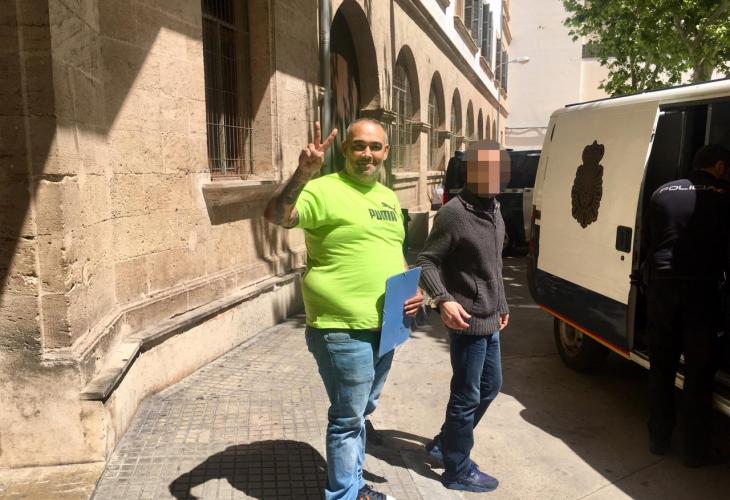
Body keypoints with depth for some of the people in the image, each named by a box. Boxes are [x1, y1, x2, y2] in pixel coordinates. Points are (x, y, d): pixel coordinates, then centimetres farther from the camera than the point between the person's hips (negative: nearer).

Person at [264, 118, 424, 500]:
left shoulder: (389, 197, 13)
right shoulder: (326, 190, -13)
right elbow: (277, 216, -28)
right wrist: (303, 173, -41)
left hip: (385, 328, 8)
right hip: (343, 330, -8)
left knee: (362, 412, 22)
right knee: (348, 418, 4)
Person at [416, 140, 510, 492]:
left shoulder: (493, 211, 10)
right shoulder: (454, 213, -17)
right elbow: (426, 262, -16)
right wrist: (444, 300, -30)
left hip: (490, 321, 9)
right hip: (468, 321, -9)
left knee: (490, 386, 20)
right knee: (467, 396, 2)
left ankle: (444, 443, 36)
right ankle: (458, 471, 20)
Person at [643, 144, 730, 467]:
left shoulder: (662, 193, 12)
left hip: (661, 286, 4)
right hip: (701, 289, -4)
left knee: (661, 368, 15)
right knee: (699, 373, 7)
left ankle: (658, 440, 24)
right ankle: (696, 451, 16)